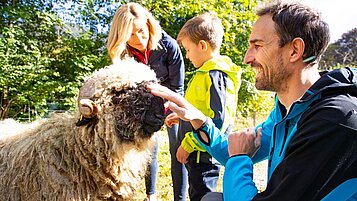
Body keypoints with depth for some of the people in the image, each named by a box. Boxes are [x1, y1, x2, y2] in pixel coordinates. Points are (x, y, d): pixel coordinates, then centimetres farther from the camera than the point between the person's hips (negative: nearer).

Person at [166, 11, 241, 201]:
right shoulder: (205, 72, 11)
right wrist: (181, 116, 16)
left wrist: (187, 145, -21)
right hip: (198, 152, 10)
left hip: (204, 154, -10)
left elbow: (217, 119, -26)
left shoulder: (215, 75, -20)